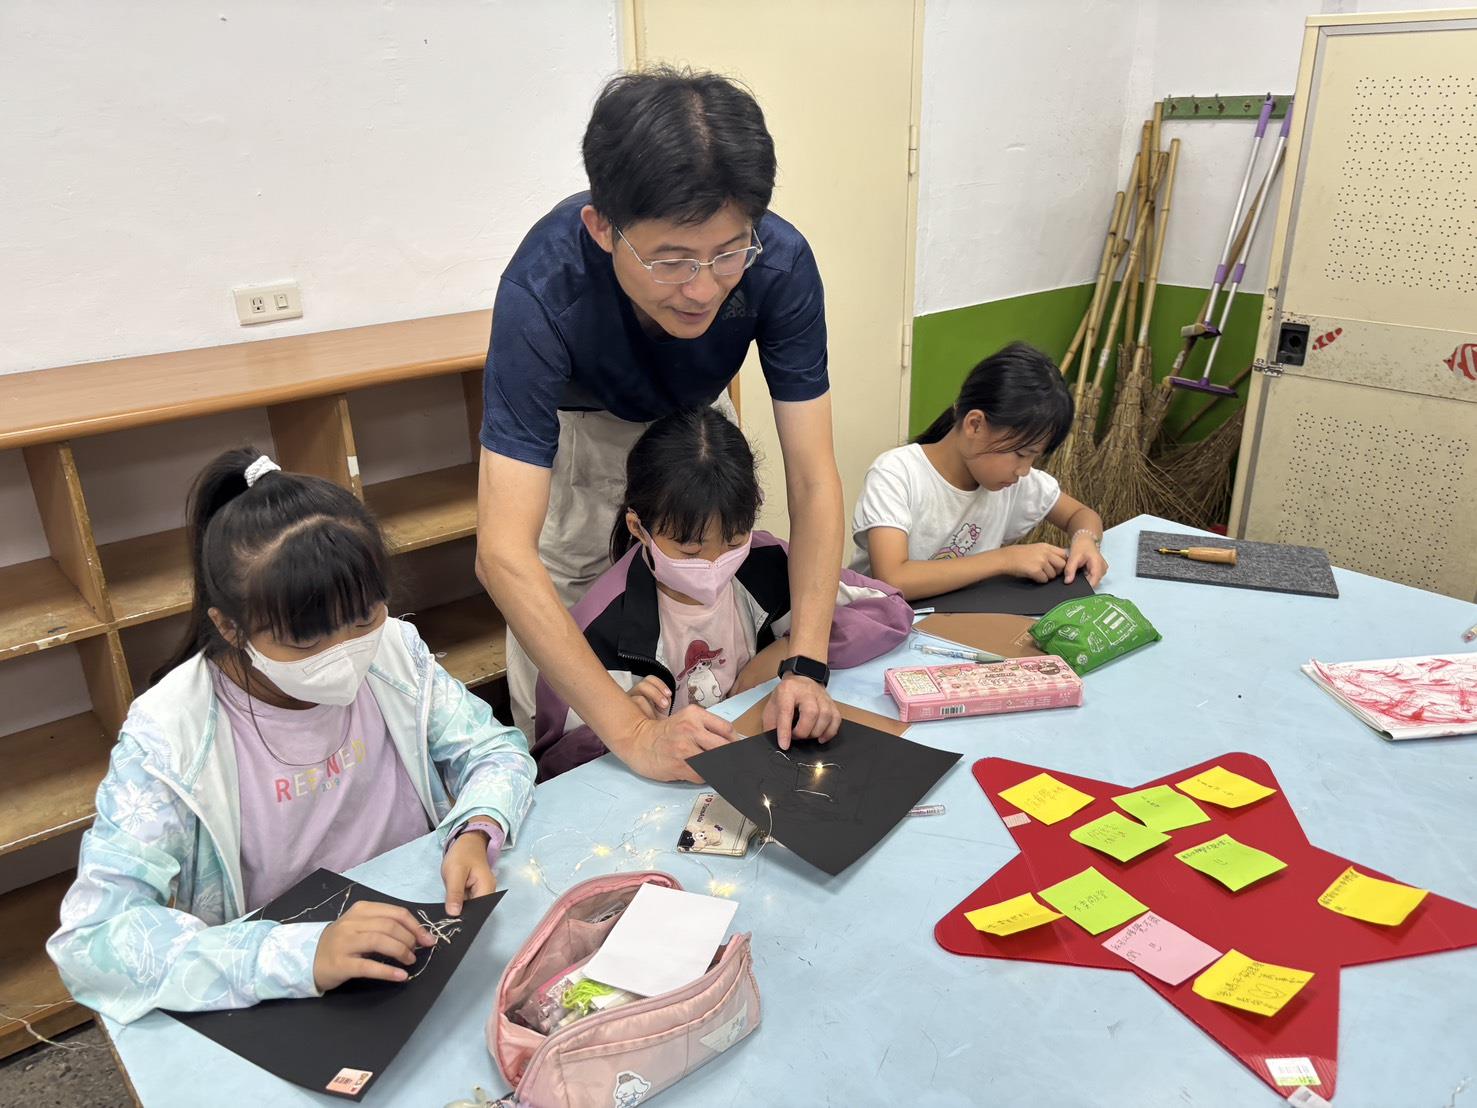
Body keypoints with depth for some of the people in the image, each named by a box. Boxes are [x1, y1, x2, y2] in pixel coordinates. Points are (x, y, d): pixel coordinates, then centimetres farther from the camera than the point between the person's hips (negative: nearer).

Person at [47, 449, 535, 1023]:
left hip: (421, 939, 3)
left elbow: (497, 749, 2)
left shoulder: (393, 649, -8)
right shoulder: (169, 736, -18)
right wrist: (303, 955, -34)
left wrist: (475, 834, -20)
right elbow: (90, 937, -22)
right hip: (274, 1007, -2)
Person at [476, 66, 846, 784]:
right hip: (576, 424, -2)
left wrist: (805, 667, -40)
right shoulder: (543, 289, -42)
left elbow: (812, 480, -30)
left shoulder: (780, 263, -34)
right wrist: (631, 732, -50)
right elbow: (503, 553, -45)